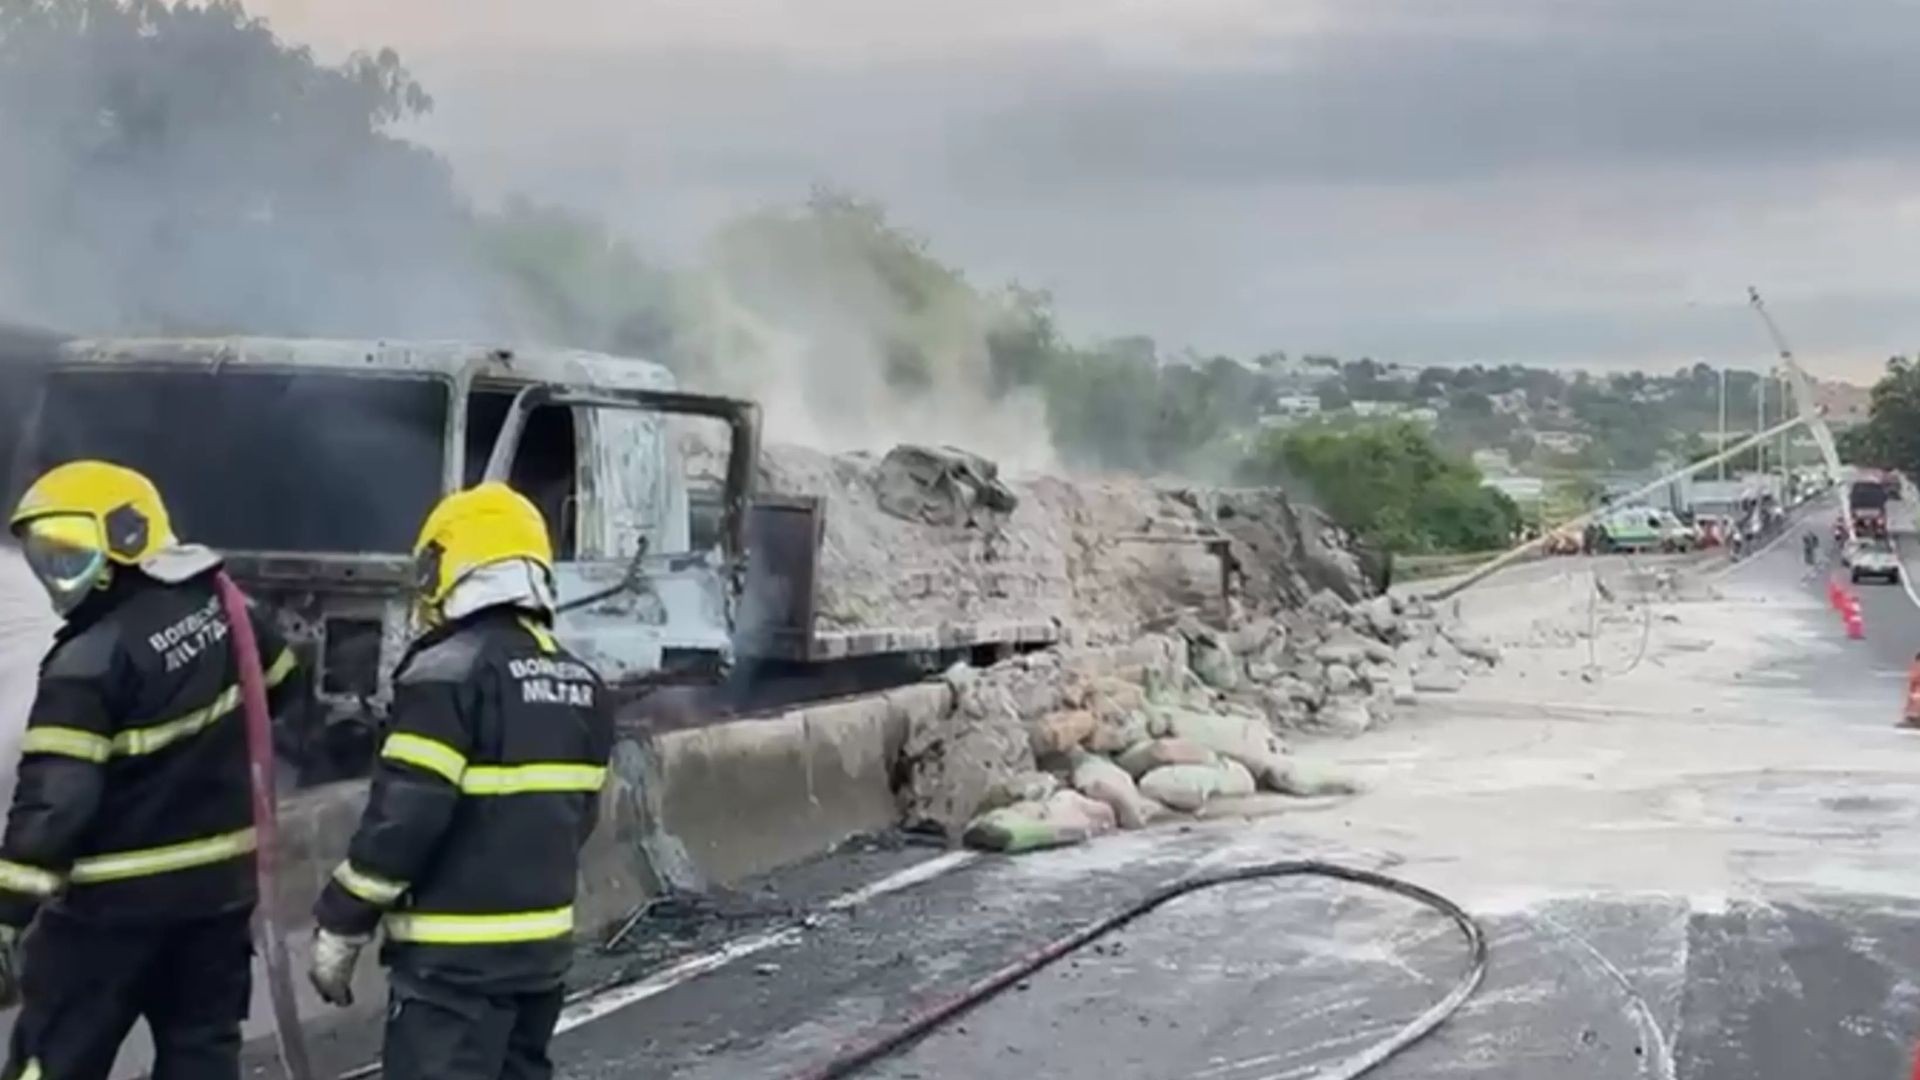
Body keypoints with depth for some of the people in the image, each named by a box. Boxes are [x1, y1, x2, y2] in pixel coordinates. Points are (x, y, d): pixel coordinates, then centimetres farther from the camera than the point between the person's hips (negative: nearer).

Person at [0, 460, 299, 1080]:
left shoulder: (91, 660, -20)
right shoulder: (224, 611, 0)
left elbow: (54, 801, -24)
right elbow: (280, 688, 18)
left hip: (116, 901, -7)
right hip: (219, 880, 7)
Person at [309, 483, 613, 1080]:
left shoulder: (451, 672, -15)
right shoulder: (578, 684, 10)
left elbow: (404, 818, -19)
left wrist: (340, 925, -9)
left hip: (456, 952, -8)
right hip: (543, 938, 9)